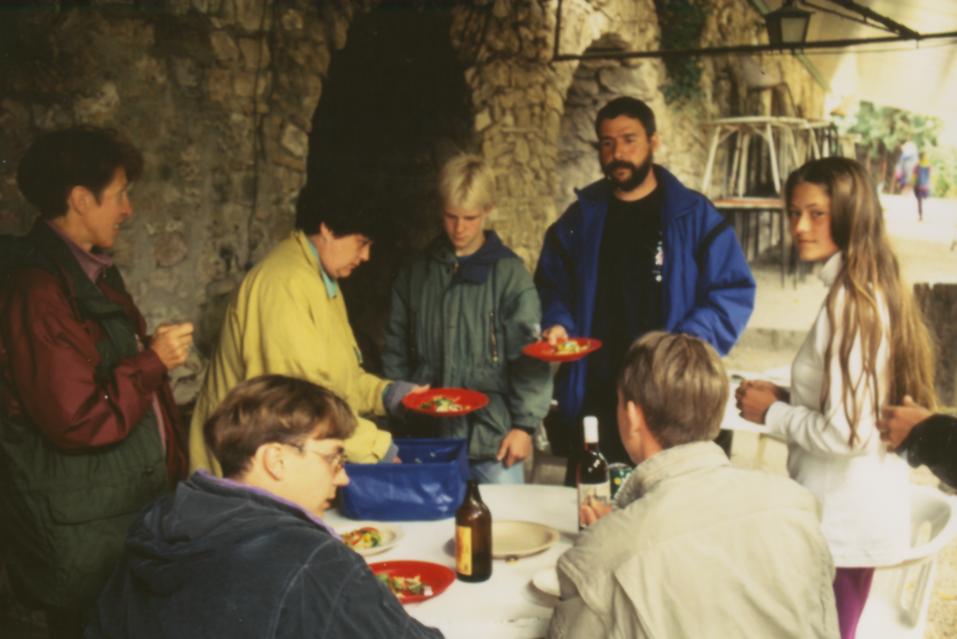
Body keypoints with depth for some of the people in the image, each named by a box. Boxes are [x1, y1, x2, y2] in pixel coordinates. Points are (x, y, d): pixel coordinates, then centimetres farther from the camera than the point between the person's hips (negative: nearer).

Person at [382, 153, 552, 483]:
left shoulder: (509, 273, -2)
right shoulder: (415, 273, 8)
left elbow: (529, 355, -4)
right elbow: (396, 351, 13)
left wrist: (525, 425, -8)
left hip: (494, 435, -3)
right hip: (429, 432, 3)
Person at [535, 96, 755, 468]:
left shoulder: (694, 215, 1)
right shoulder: (581, 217, 11)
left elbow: (734, 292, -1)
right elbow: (550, 286, 20)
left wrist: (687, 344, -15)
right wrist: (556, 324, -1)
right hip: (592, 399, 3)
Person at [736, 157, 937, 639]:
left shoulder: (850, 301, -21)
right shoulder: (873, 290, 8)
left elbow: (848, 432, -24)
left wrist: (771, 413, -10)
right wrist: (787, 397, 7)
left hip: (843, 522, -9)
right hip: (858, 513, 9)